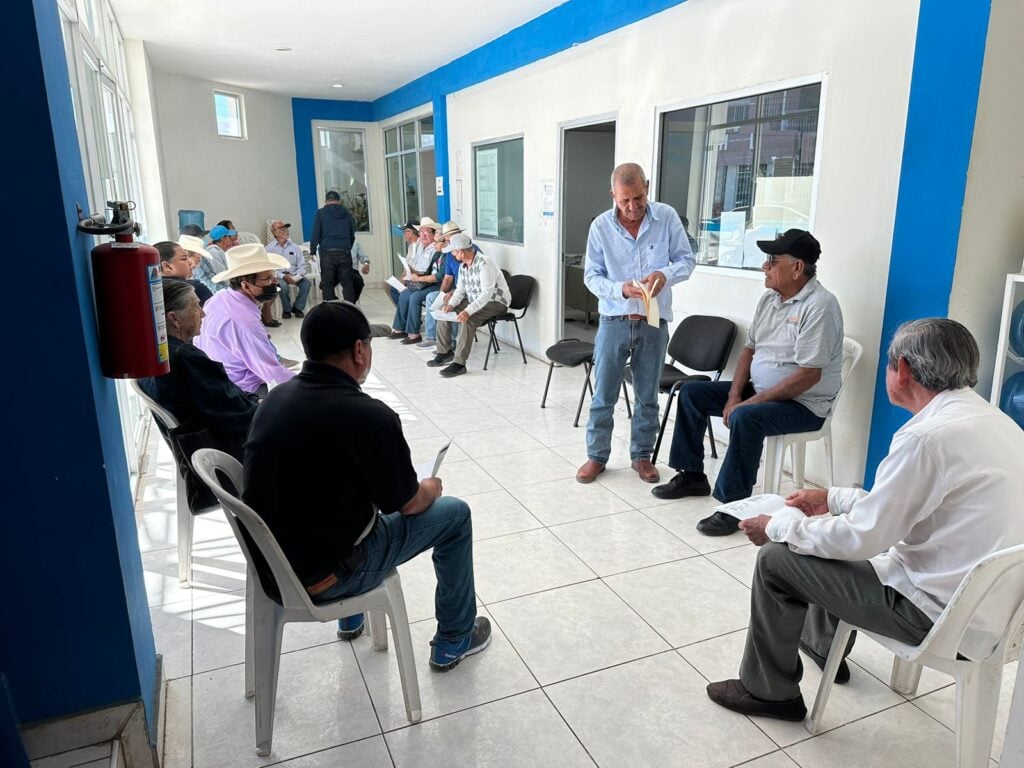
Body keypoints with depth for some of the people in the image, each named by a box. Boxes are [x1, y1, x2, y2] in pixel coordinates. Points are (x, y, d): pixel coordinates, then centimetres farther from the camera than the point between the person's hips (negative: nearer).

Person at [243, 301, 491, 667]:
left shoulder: (275, 398, -3)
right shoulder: (370, 416, -24)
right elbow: (408, 504, -9)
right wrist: (431, 488, 15)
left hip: (269, 559, 7)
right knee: (454, 513, 8)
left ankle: (351, 618, 43)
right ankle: (453, 640, 25)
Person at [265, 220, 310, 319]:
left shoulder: (294, 247, 10)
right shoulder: (270, 248, 0)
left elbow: (302, 265, 6)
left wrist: (298, 275, -15)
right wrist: (283, 276, -22)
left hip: (294, 275, 3)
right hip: (278, 276, -3)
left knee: (306, 282, -24)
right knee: (284, 285, -34)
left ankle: (298, 307, -4)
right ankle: (286, 310, -8)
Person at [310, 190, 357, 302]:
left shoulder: (320, 213, 5)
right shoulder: (347, 214, 12)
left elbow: (315, 234, -2)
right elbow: (352, 235, 17)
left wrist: (312, 252, 2)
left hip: (327, 253, -2)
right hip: (345, 252, 2)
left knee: (327, 285, 3)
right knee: (348, 283, 6)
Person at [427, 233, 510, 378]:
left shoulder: (484, 264, -26)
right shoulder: (463, 265, 2)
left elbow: (487, 294, -33)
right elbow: (460, 289, 7)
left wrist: (468, 311, -43)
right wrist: (451, 304, -13)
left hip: (496, 302, -9)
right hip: (474, 300, 9)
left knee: (468, 319, -34)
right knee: (443, 310, 2)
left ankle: (459, 363, -29)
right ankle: (445, 352, 9)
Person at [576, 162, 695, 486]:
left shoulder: (667, 217, -5)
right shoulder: (601, 226, -6)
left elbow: (686, 260, 0)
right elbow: (592, 276, -3)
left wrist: (665, 274, -21)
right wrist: (621, 289, -21)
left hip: (653, 323, 1)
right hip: (614, 321, 0)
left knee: (647, 396, 12)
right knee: (603, 395, 7)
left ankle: (642, 455, 28)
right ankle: (597, 456, 22)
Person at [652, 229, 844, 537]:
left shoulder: (819, 306, -21)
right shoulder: (770, 297, 6)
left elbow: (808, 375, -25)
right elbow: (749, 349, 9)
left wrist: (750, 402, -24)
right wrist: (734, 395, -5)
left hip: (803, 404, -9)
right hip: (759, 390, 9)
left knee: (745, 418, -36)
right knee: (691, 392, 4)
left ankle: (733, 505, -23)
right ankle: (692, 476, 14)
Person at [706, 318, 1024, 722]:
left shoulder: (929, 435, -26)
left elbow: (863, 536, -21)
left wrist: (779, 527, -7)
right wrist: (834, 497, 16)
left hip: (940, 613, -9)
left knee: (776, 559, -2)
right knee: (835, 532, 25)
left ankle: (768, 691, 18)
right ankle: (822, 643, 46)